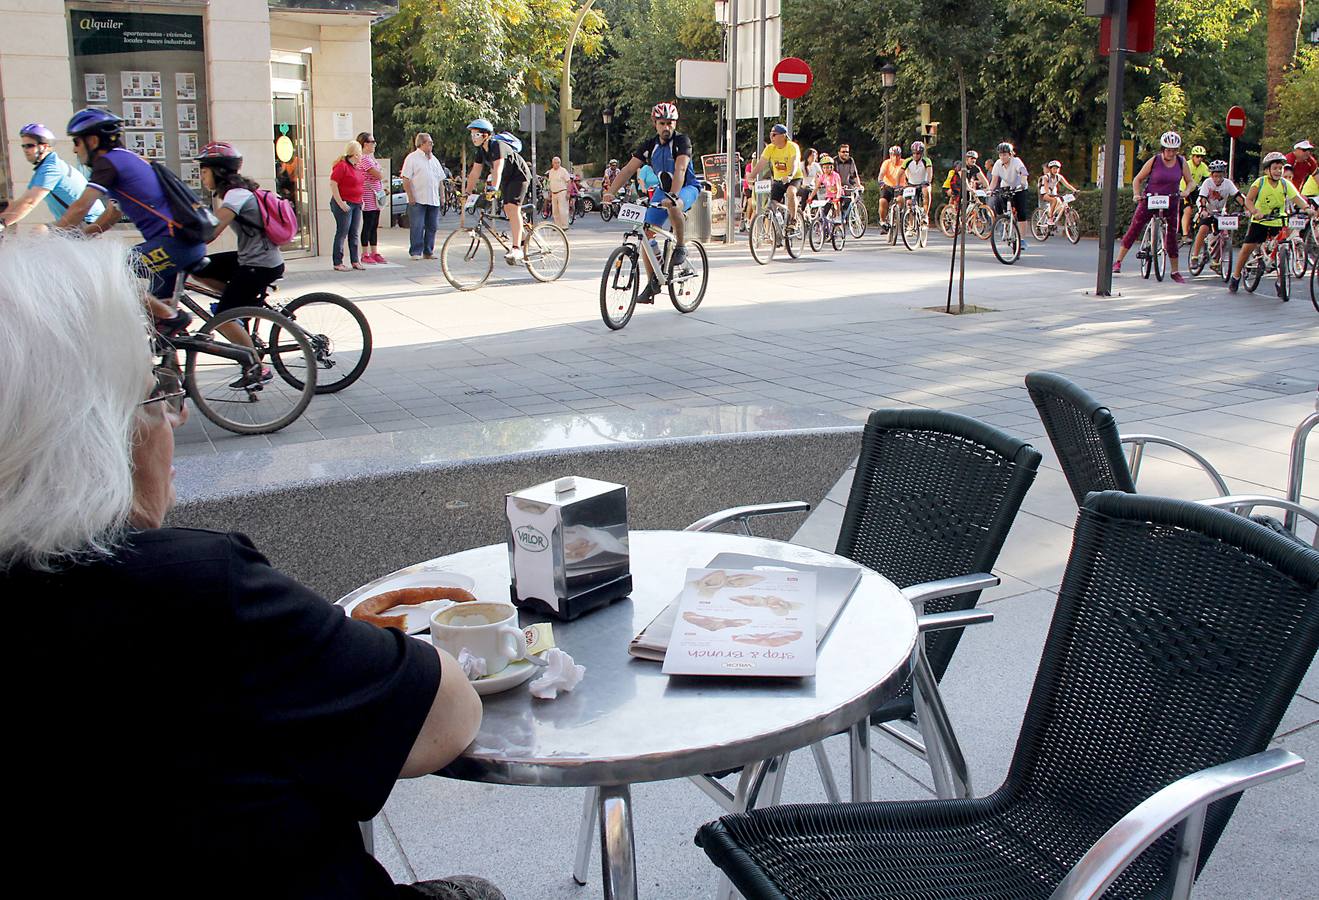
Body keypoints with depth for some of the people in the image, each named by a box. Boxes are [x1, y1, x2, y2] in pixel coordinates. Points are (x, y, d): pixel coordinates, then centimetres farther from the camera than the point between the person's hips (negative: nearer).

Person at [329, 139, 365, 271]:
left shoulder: (357, 167, 14)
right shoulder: (342, 166, -12)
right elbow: (333, 184, -15)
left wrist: (361, 200, 16)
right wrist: (340, 202, -19)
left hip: (356, 204, 8)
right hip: (345, 204, -8)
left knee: (354, 234, 10)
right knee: (342, 233, -6)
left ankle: (355, 261, 16)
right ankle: (338, 263, -2)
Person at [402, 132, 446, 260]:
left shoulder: (434, 159, 18)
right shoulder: (412, 158, -3)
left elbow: (440, 179, 22)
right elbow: (406, 179, -9)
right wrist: (410, 196, -15)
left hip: (433, 200, 6)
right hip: (417, 200, -6)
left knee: (432, 227, 6)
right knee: (417, 227, -6)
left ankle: (428, 251, 14)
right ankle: (415, 252, -1)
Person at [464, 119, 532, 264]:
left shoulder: (497, 146, -28)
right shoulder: (481, 150, -2)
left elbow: (498, 169, -41)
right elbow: (474, 173, 1)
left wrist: (494, 189, -52)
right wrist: (467, 193, -5)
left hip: (519, 176, -10)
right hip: (506, 179, 10)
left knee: (512, 208, -22)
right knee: (507, 209, 12)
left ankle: (517, 249, -30)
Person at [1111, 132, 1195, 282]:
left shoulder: (1182, 162, -1)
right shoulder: (1154, 161, -7)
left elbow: (1190, 182, 4)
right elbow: (1137, 179, -1)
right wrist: (1136, 194, -17)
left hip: (1171, 203, 1)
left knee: (1172, 235, 1)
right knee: (1134, 229, -8)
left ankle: (1175, 272, 9)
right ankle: (1118, 262, 1)